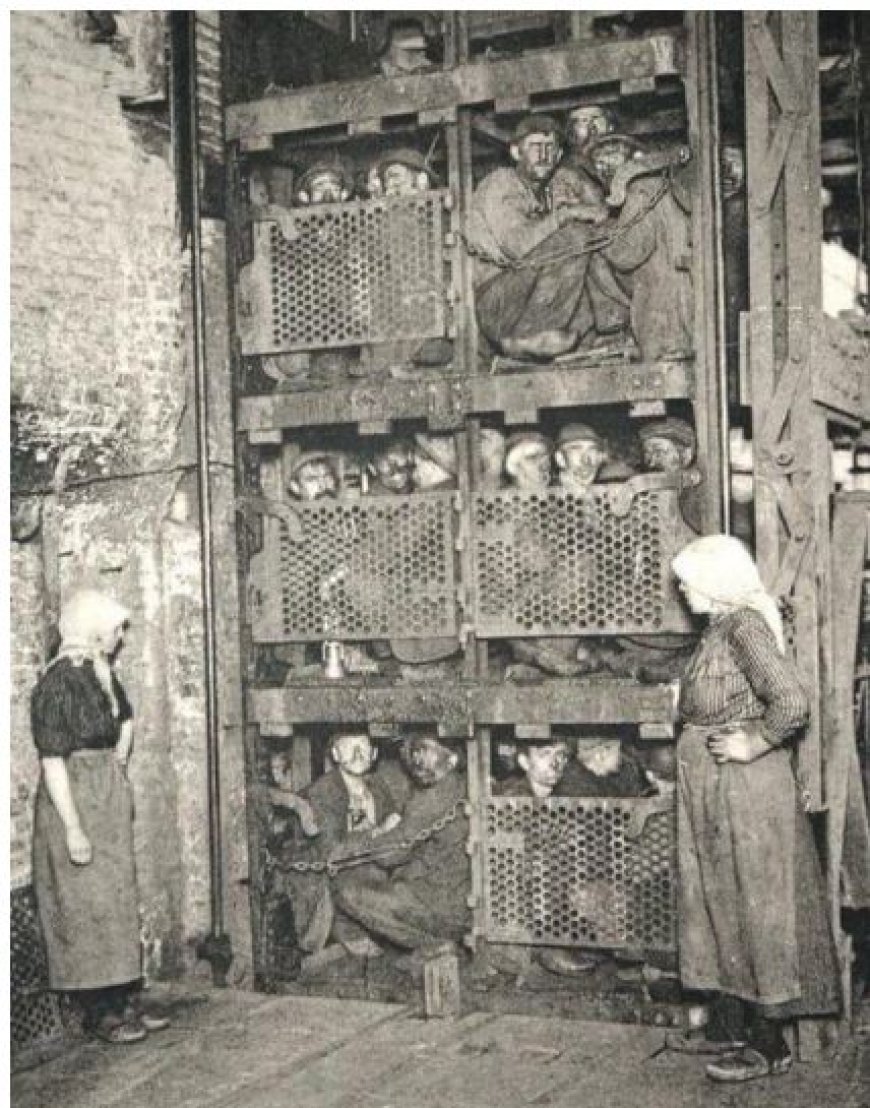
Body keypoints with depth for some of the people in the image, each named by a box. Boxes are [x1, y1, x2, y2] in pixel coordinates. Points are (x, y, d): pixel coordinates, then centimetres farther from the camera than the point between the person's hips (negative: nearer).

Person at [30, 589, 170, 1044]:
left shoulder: (101, 675, 8)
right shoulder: (59, 683, -17)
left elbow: (126, 719, 29)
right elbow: (52, 761, -21)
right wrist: (73, 829, -23)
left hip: (110, 802, 9)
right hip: (76, 802, -9)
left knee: (119, 901, 13)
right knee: (87, 907, -1)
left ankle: (126, 1003, 21)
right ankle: (100, 1014, 9)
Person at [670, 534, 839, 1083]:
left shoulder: (744, 625, -16)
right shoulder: (722, 627, 12)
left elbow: (792, 702, -27)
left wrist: (752, 745, -17)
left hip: (745, 791, -10)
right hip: (717, 792, 10)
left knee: (756, 910, -1)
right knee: (732, 911, 13)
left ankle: (768, 1045, 9)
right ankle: (761, 1036, 21)